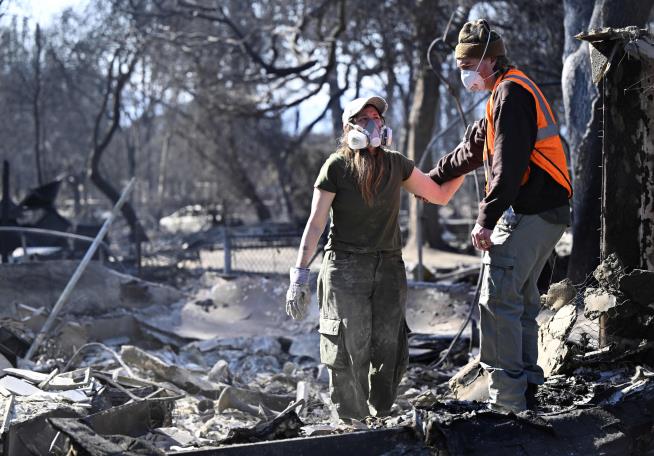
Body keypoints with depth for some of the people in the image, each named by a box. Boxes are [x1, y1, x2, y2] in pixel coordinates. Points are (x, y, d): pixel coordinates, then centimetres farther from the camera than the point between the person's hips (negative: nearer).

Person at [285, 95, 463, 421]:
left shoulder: (395, 164, 10)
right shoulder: (336, 166, -3)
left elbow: (440, 195, 18)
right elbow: (315, 223, -5)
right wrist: (299, 275, -12)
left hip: (389, 267, 4)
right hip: (346, 268, -4)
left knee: (390, 351, -2)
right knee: (350, 351, -8)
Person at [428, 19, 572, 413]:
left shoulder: (510, 92, -11)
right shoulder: (512, 91, 23)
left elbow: (508, 163, -21)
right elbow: (473, 148, 34)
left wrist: (486, 219, -21)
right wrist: (431, 178, 41)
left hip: (528, 213, -10)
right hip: (548, 213, 10)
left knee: (498, 299, -9)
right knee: (521, 300, 15)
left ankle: (507, 399, -9)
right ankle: (526, 388, 19)